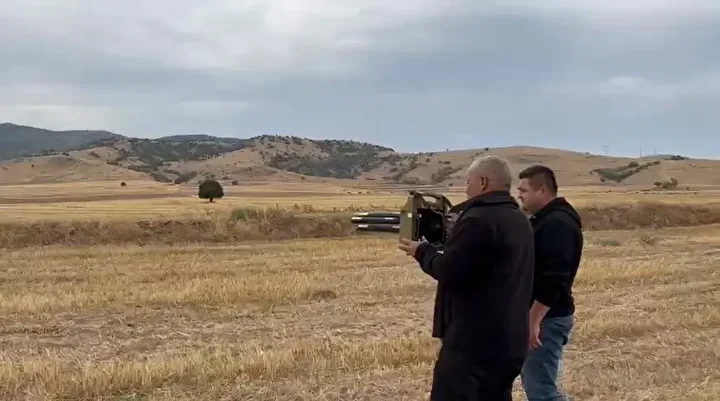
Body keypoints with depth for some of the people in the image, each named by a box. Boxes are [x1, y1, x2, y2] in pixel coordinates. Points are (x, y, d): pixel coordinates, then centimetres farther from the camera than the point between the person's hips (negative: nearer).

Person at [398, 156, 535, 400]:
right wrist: (443, 242, 11)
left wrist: (422, 252, -3)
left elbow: (449, 271, -20)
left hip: (475, 339, -10)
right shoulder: (519, 220, 14)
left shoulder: (479, 218, -16)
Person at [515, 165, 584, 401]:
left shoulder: (557, 224, -19)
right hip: (537, 314, 10)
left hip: (546, 318, -10)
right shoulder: (545, 220, 14)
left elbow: (553, 280, -26)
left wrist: (534, 321, -26)